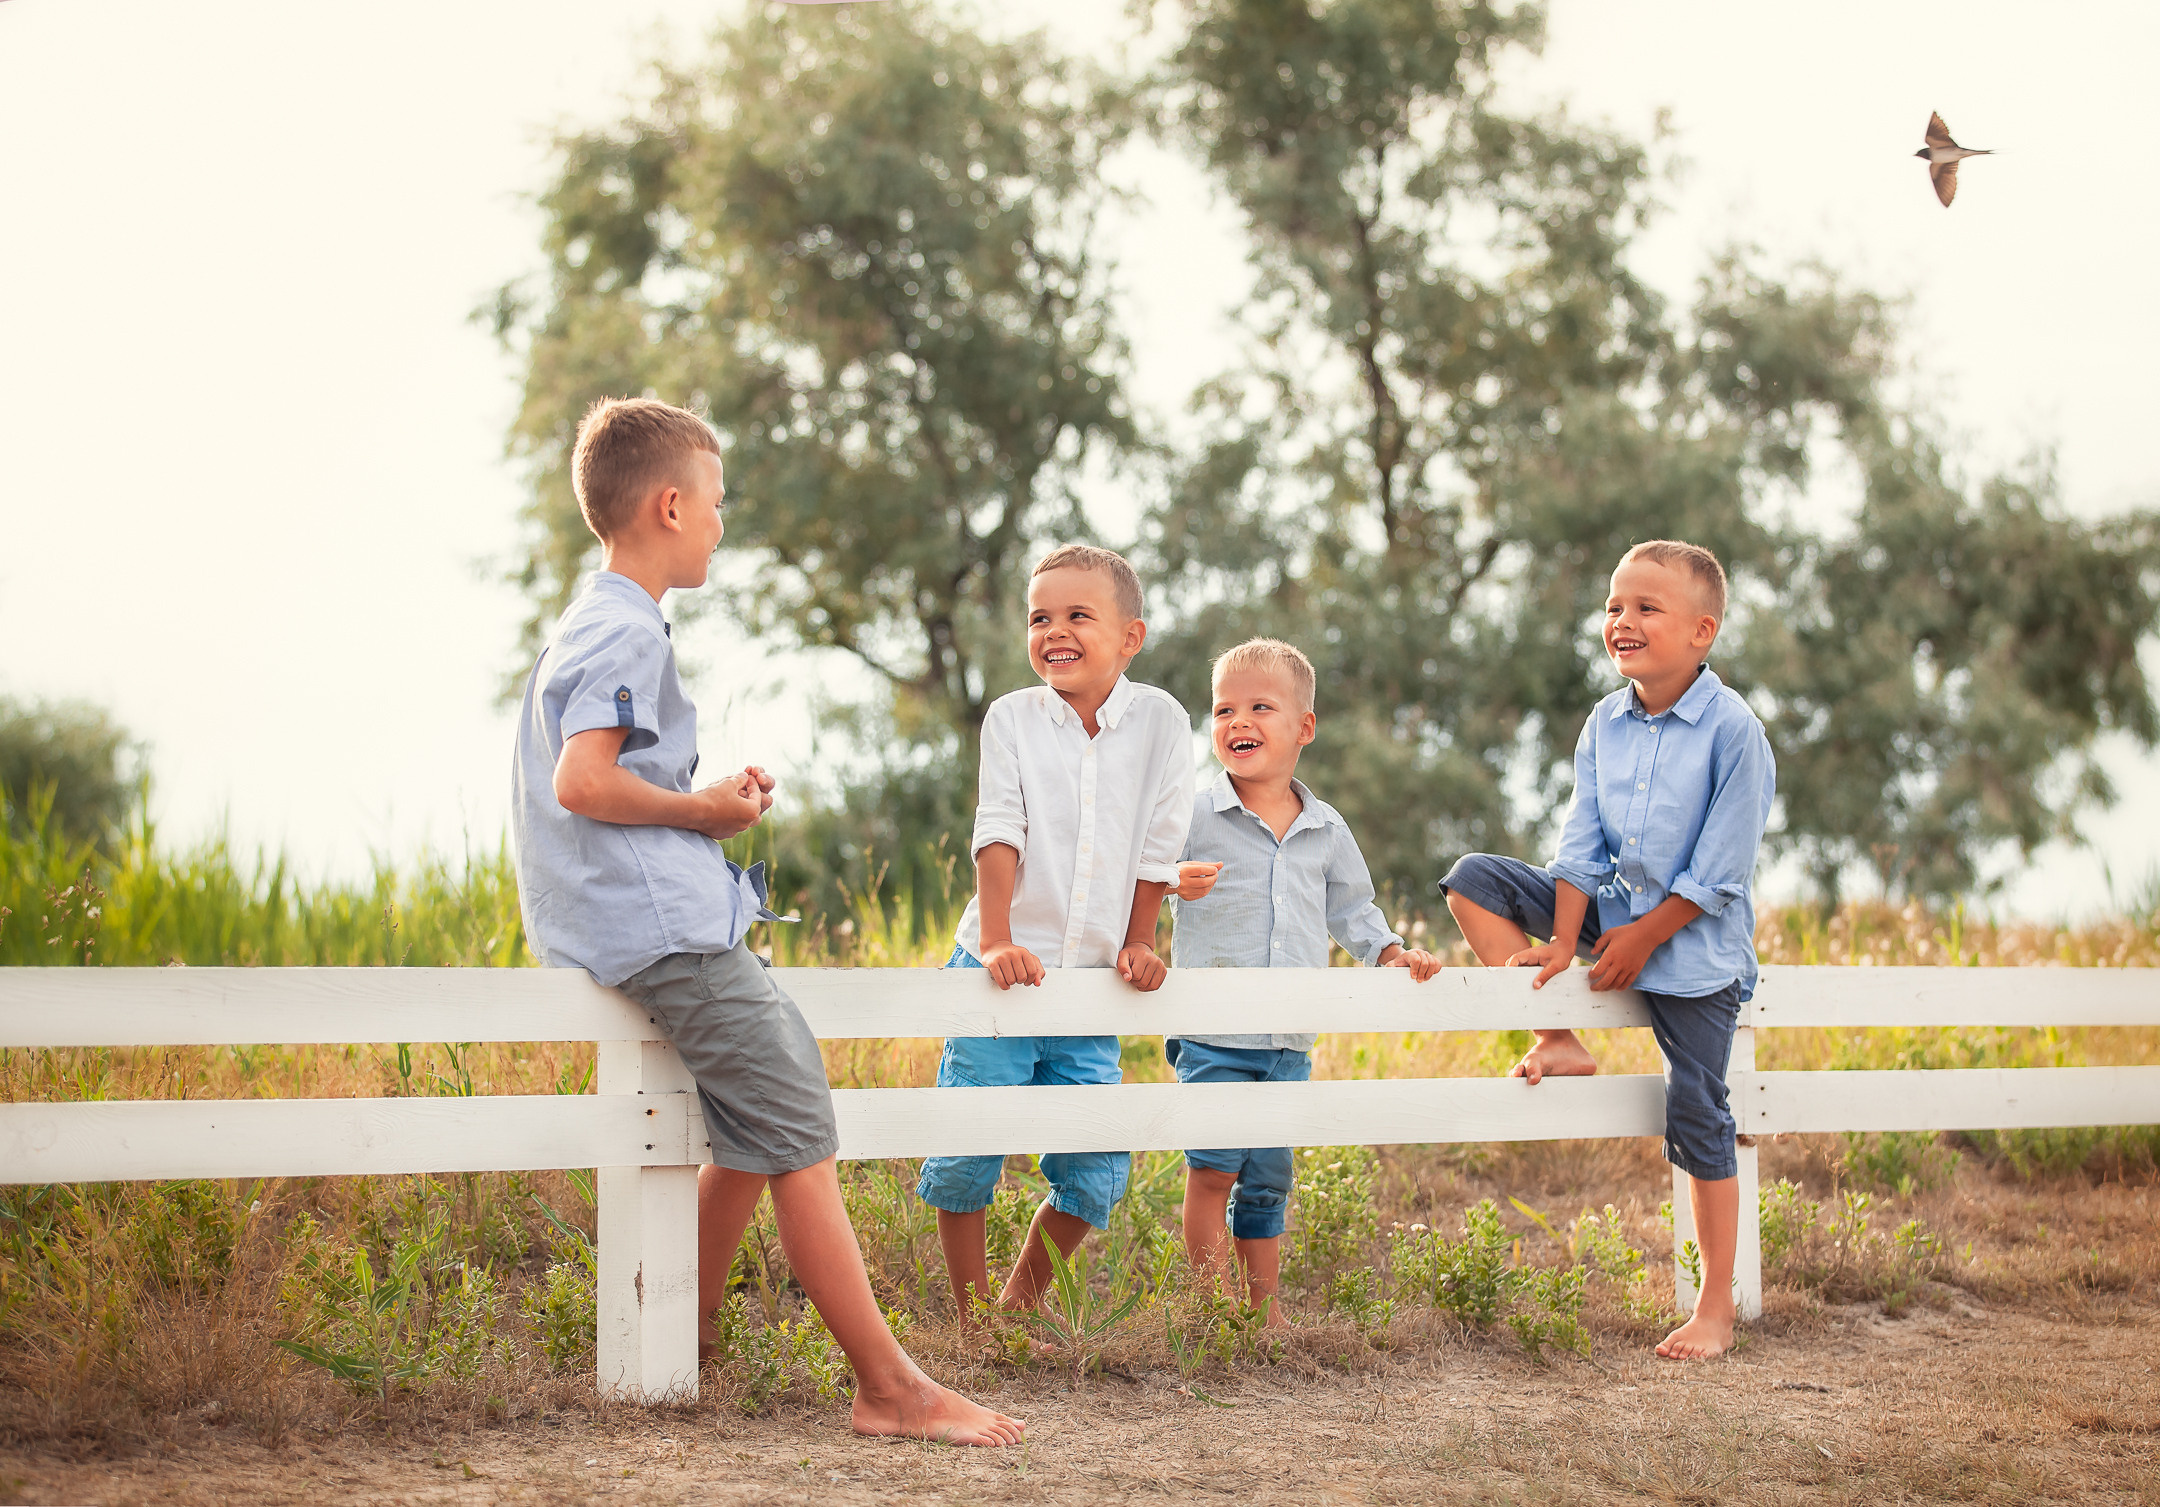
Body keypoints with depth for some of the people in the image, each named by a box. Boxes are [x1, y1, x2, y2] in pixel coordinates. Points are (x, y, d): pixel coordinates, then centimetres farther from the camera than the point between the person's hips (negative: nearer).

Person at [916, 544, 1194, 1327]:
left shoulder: (1160, 720, 0)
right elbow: (998, 835, -8)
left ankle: (1019, 1306, 19)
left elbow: (1156, 849, 4)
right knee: (964, 1163, -3)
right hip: (1003, 972, -1)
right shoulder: (1011, 717, -1)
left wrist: (1137, 946, 3)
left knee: (1096, 1173, 1)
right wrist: (997, 940, -18)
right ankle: (970, 1318, 13)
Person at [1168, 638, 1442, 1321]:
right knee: (1214, 1168, -11)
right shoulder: (1193, 817, -4)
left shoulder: (1327, 830, 9)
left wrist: (1391, 954, 8)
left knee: (1266, 1183, 11)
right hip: (1212, 1032, -4)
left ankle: (1265, 1311, 22)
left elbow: (1351, 907, 23)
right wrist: (1175, 883, -24)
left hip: (1290, 1042, 4)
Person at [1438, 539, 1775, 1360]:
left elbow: (1718, 874, -16)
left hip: (1695, 943, -6)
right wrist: (1563, 942, -6)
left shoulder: (1733, 730, -18)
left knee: (1696, 1118, -4)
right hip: (1614, 912, 6)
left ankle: (1716, 1307, 6)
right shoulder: (1605, 723, -1)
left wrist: (1640, 939, -15)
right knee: (1474, 879, -7)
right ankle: (1558, 1044, 0)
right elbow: (1582, 843, 2)